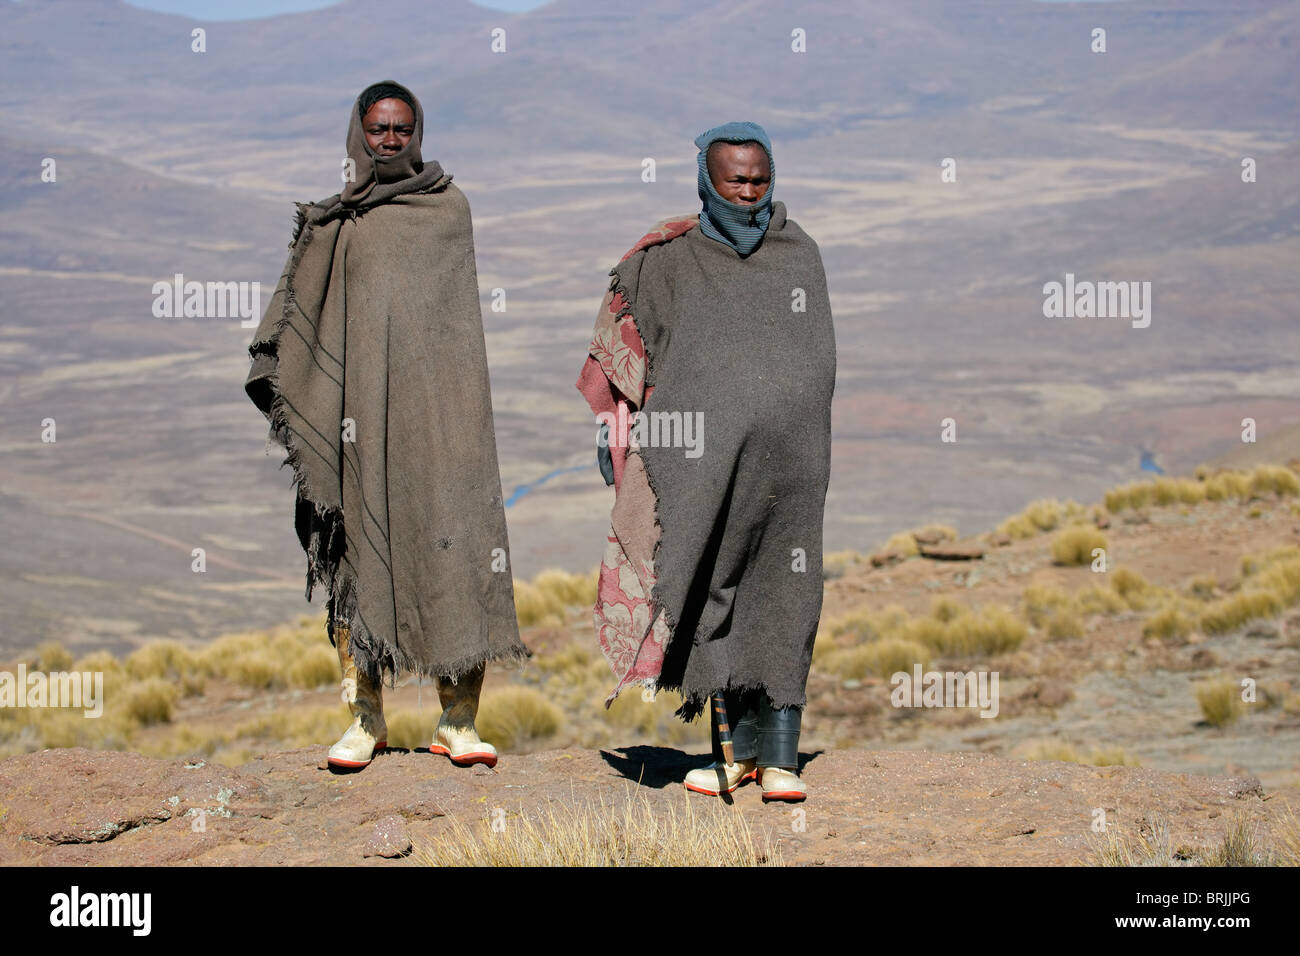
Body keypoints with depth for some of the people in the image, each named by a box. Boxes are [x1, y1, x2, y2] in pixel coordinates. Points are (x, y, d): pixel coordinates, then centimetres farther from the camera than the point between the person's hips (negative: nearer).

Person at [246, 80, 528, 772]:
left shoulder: (448, 208, 11)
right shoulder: (333, 226, 13)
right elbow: (300, 312, 11)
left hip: (438, 404, -1)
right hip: (359, 403, 1)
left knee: (455, 543, -9)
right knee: (358, 549, 0)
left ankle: (458, 720, -5)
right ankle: (366, 719, 8)